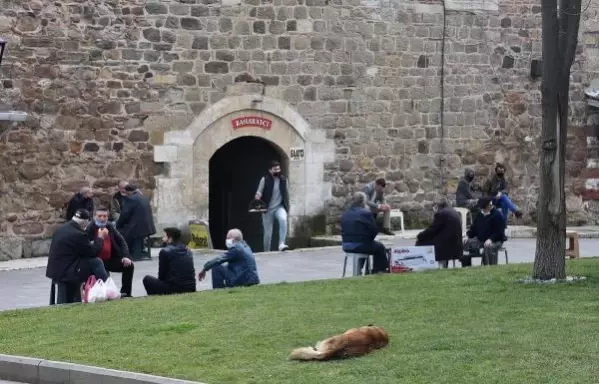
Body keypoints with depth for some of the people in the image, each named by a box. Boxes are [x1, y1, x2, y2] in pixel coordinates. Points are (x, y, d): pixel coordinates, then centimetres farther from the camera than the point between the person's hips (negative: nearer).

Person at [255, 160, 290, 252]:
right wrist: (257, 196, -27)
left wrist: (287, 207, 14)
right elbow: (259, 192, -4)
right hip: (268, 209, -1)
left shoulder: (284, 180, 4)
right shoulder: (265, 180, -5)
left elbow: (286, 194, 14)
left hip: (279, 207, 1)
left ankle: (281, 244, -31)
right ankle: (266, 252, 20)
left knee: (283, 219, -31)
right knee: (268, 233, 2)